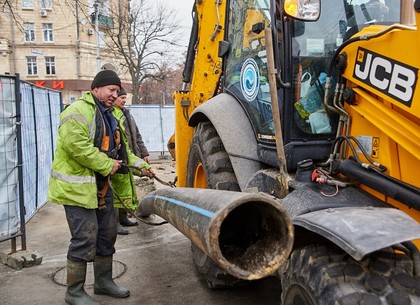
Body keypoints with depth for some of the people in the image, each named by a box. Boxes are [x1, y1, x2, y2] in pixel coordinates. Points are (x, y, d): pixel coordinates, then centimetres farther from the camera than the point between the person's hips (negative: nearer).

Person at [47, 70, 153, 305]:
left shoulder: (107, 116, 19)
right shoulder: (79, 110, -13)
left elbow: (119, 149, 23)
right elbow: (75, 144, -28)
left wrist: (138, 163, 10)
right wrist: (106, 165, -21)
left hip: (100, 187, 10)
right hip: (77, 187, -10)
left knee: (107, 234, 16)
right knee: (85, 239, -5)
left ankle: (104, 281, 33)